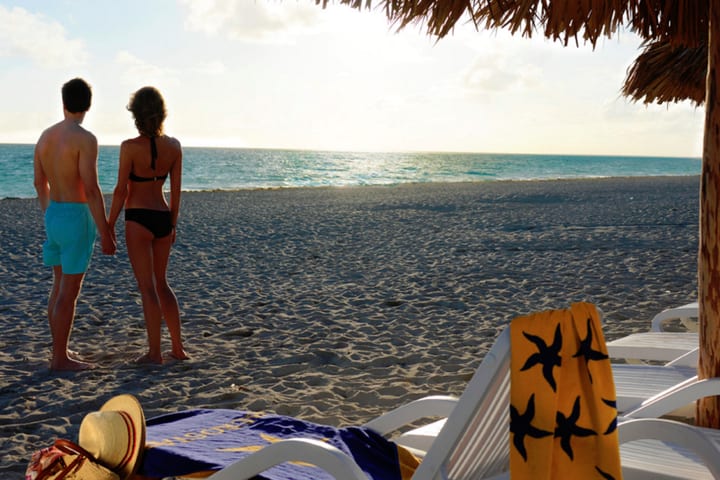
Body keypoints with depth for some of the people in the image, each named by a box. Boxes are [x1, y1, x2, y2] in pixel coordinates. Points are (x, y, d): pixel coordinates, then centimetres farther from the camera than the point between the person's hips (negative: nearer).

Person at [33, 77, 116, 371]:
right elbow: (91, 190, -21)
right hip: (77, 218, -8)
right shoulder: (85, 139, -16)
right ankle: (60, 358, 5)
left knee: (60, 286, 17)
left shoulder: (45, 136, 9)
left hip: (53, 216, 8)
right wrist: (106, 233, -17)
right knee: (70, 291, -2)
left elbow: (40, 183, 16)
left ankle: (59, 350, 26)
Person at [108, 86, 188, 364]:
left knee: (147, 287, 1)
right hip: (163, 218, 5)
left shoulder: (130, 147, -13)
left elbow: (121, 191, -11)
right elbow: (176, 190, 5)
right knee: (161, 283, 18)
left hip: (138, 219, -5)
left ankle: (155, 353, 6)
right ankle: (178, 347, 21)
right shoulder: (174, 146, 1)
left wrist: (109, 226, 0)